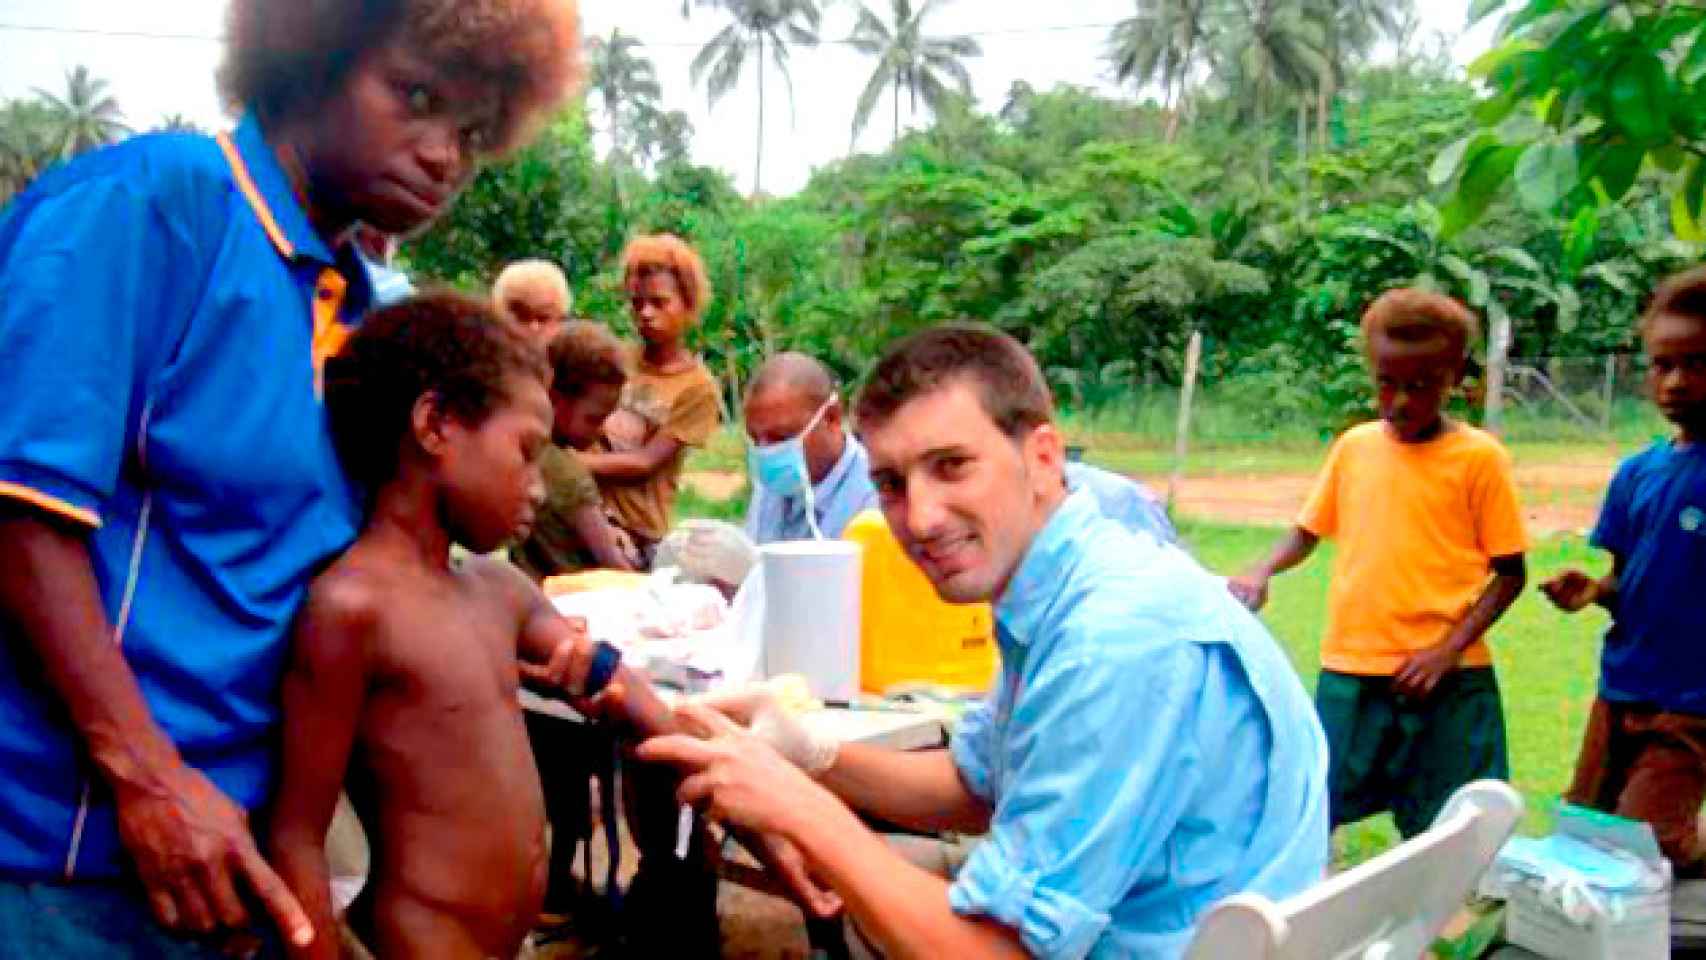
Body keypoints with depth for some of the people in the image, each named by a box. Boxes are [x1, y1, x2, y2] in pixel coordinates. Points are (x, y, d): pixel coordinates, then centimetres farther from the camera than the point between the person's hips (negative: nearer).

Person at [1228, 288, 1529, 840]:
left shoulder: (1479, 457, -3)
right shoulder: (1354, 447, 7)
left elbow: (1509, 573, -2)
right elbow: (1308, 531, 15)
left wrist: (1448, 650, -13)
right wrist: (1262, 573, -6)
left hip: (1446, 679, -3)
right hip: (1350, 672, 3)